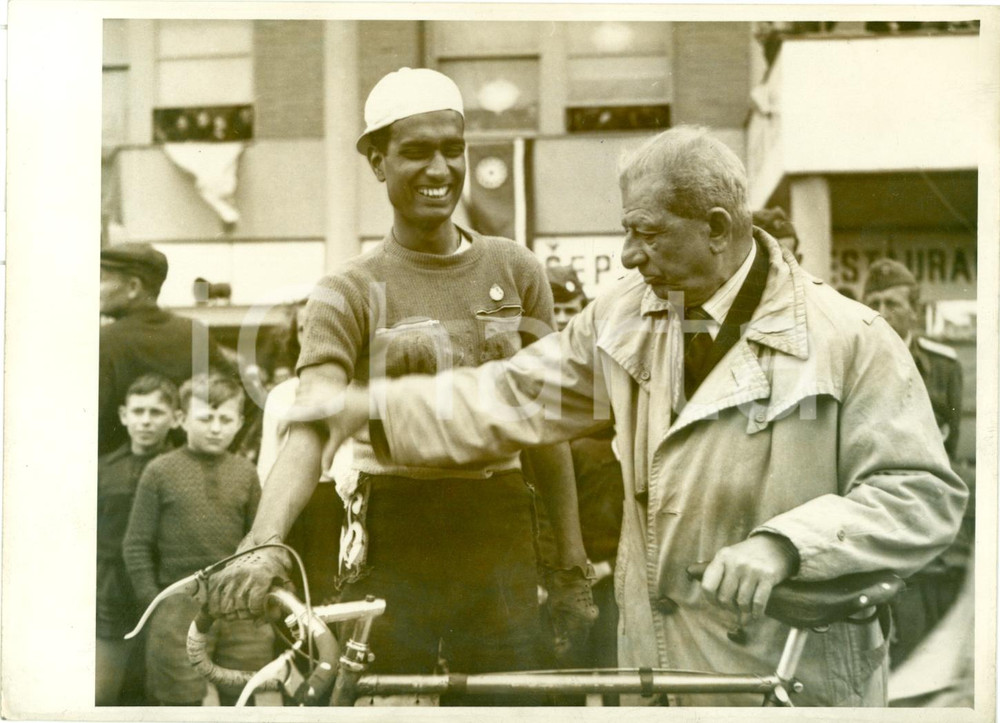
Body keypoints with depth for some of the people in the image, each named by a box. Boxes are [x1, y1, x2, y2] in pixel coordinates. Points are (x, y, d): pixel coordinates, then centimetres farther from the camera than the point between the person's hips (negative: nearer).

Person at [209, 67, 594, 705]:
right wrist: (264, 544, -35)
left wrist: (574, 566, 7)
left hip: (499, 543, 3)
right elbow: (311, 428, -18)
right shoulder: (350, 293, -4)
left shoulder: (516, 272, 6)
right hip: (392, 550, -2)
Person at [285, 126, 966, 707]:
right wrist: (376, 407, 2)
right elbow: (515, 397, 9)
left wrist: (784, 544, -28)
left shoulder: (850, 340, -12)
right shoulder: (626, 316, 5)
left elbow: (925, 494, -16)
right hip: (656, 663, 5)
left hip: (795, 680, -5)